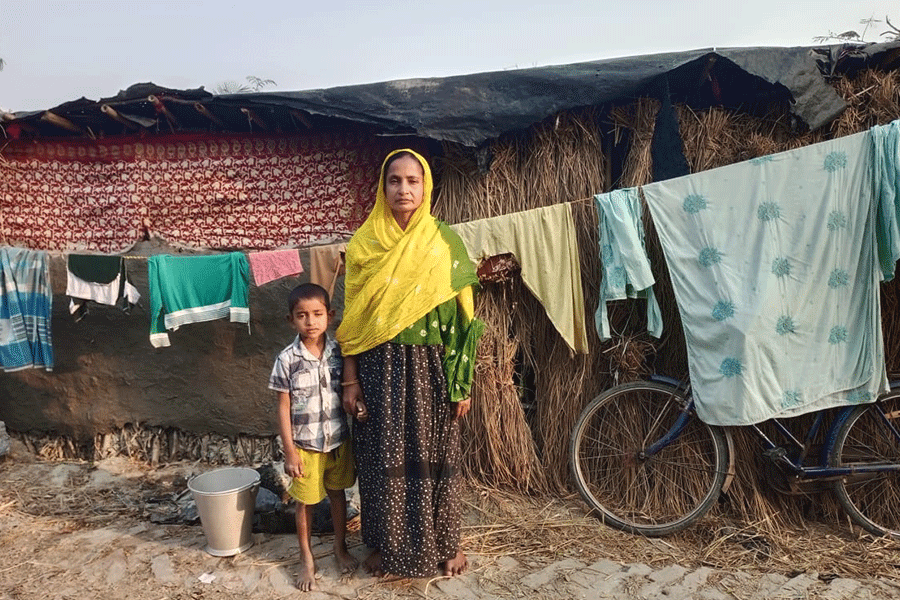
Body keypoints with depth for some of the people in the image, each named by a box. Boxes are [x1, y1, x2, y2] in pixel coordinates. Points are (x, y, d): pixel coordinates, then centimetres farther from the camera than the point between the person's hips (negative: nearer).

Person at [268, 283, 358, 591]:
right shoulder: (287, 359, -14)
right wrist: (290, 452, -9)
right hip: (305, 446, -2)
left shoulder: (339, 351, -7)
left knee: (338, 495, 18)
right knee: (305, 502, 13)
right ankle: (306, 558, 33)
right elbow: (283, 408, -9)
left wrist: (353, 438, 3)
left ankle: (340, 547, 40)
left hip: (338, 441, 2)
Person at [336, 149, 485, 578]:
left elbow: (462, 317, -1)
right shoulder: (363, 244, 1)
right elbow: (352, 318, 2)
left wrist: (464, 382, -4)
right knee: (384, 459, 8)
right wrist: (350, 380, -3)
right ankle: (386, 545, 28)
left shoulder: (445, 241, -1)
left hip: (431, 368, 0)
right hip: (380, 367, 1)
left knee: (434, 457, 9)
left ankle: (444, 543, 29)